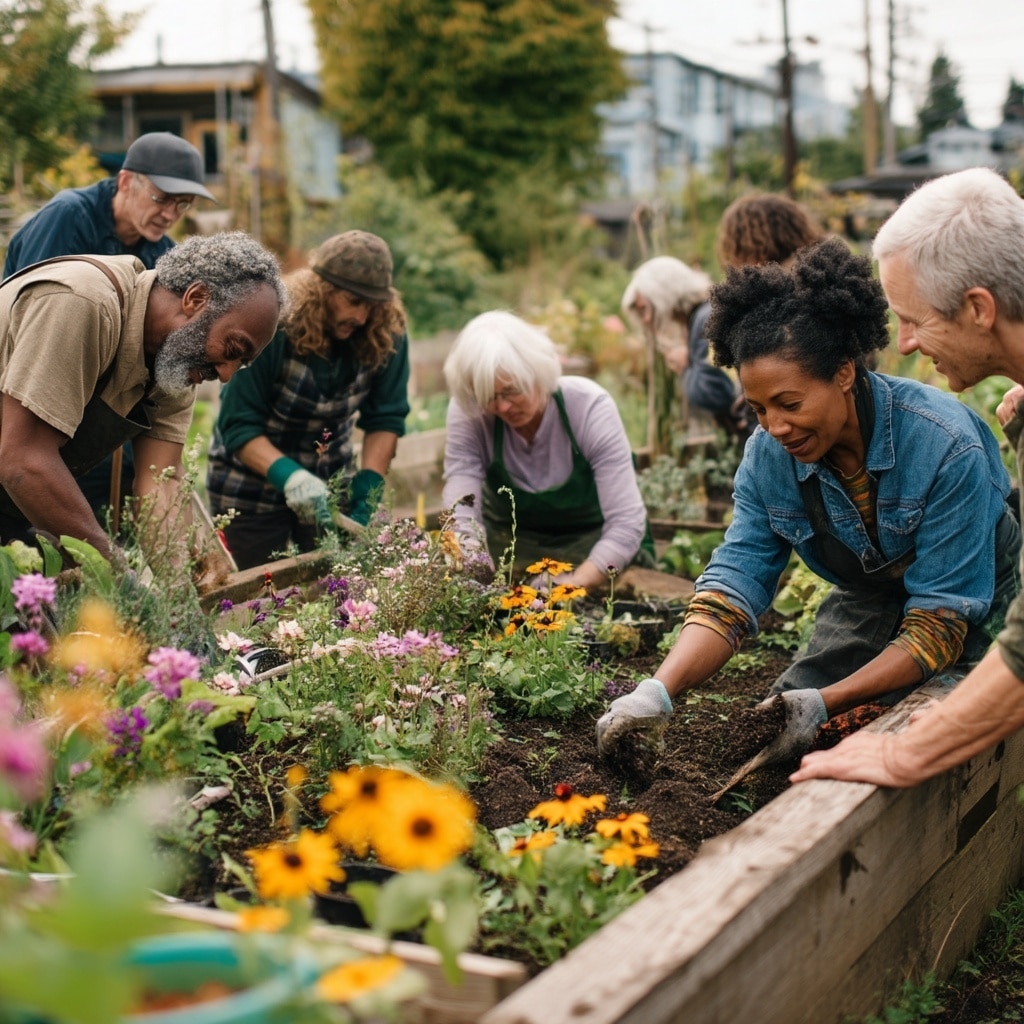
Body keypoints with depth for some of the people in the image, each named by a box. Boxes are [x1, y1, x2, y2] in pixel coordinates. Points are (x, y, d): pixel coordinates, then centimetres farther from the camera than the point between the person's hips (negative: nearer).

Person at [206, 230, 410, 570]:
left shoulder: (386, 334, -16)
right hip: (252, 485, -3)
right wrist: (291, 478, -38)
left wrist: (368, 488, -22)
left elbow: (385, 419, -10)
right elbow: (239, 428, -24)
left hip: (331, 480, 3)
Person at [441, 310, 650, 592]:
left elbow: (627, 523, -25)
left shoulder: (590, 407, -23)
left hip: (592, 543, -1)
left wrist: (576, 585, -38)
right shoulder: (466, 413, -19)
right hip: (508, 542, 1)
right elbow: (462, 519, -23)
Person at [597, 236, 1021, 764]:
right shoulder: (767, 454, -18)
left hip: (981, 595, -4)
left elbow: (943, 615, -31)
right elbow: (734, 581, -21)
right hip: (867, 596, 5)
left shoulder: (945, 445, -34)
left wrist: (827, 702, -38)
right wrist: (658, 690, -38)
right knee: (773, 722, -1)